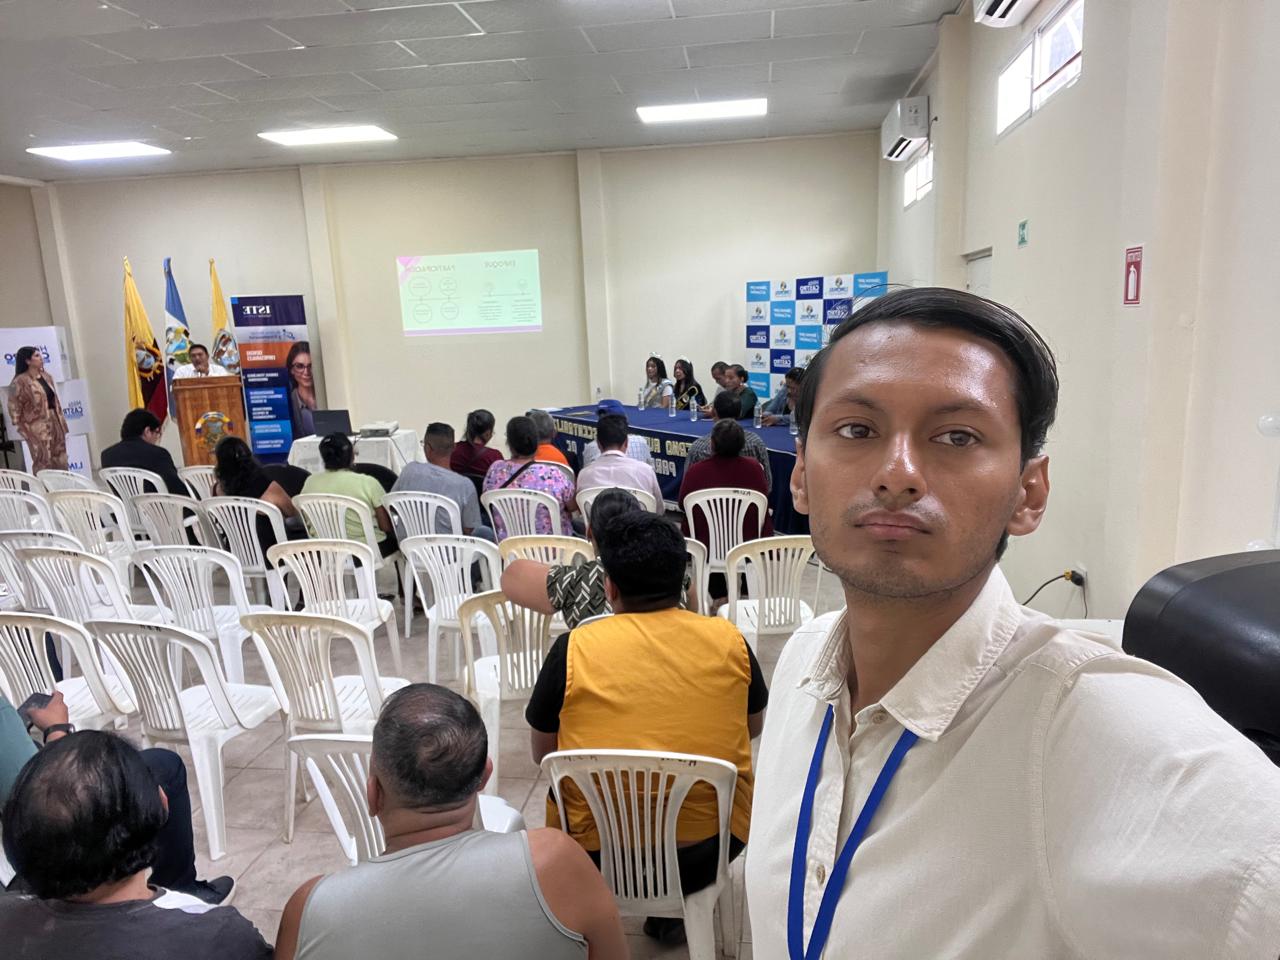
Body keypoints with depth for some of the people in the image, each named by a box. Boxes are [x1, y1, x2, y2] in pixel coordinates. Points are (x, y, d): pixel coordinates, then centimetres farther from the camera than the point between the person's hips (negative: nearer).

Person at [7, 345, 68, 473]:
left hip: (55, 423, 7)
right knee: (44, 465, -4)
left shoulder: (47, 377, 11)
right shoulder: (20, 381, -10)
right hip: (37, 428, -7)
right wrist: (23, 430, -12)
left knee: (60, 463, 9)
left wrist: (62, 423, 14)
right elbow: (14, 408, -10)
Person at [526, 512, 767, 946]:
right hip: (708, 849, 2)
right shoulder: (729, 639, -7)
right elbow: (754, 727, 10)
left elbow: (542, 754, 0)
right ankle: (670, 912, 38)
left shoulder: (573, 648, -13)